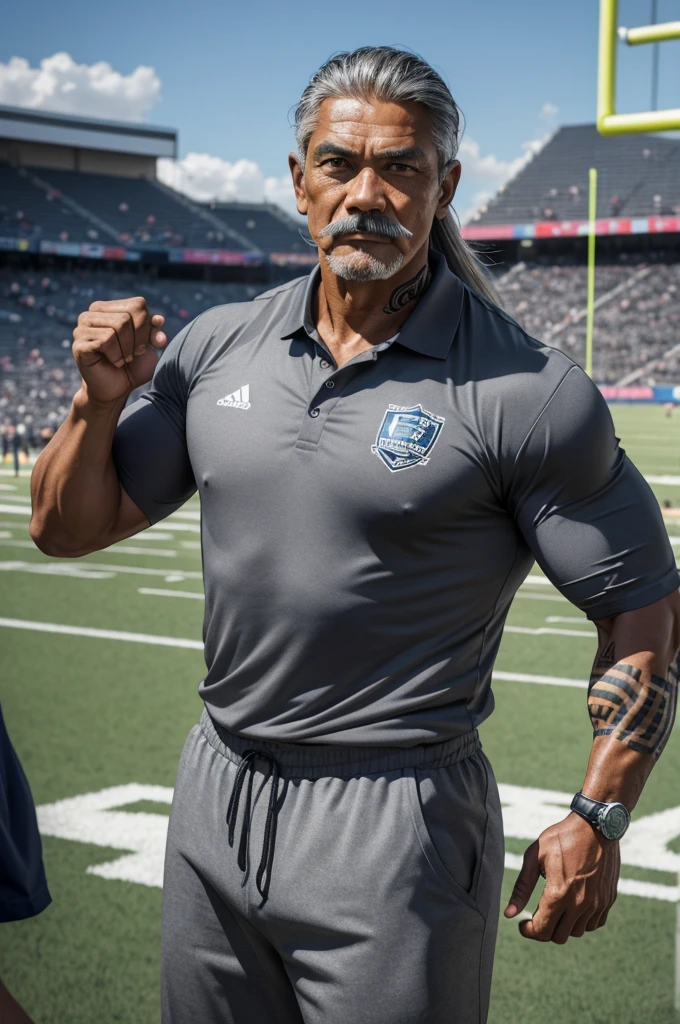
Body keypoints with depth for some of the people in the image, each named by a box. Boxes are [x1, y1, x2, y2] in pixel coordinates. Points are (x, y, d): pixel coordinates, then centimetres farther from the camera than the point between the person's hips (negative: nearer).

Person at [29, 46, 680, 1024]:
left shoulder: (524, 392, -12)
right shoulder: (215, 348, 3)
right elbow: (68, 530, 9)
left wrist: (599, 817, -12)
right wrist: (101, 399, -8)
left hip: (397, 825, -5)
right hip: (215, 797, 5)